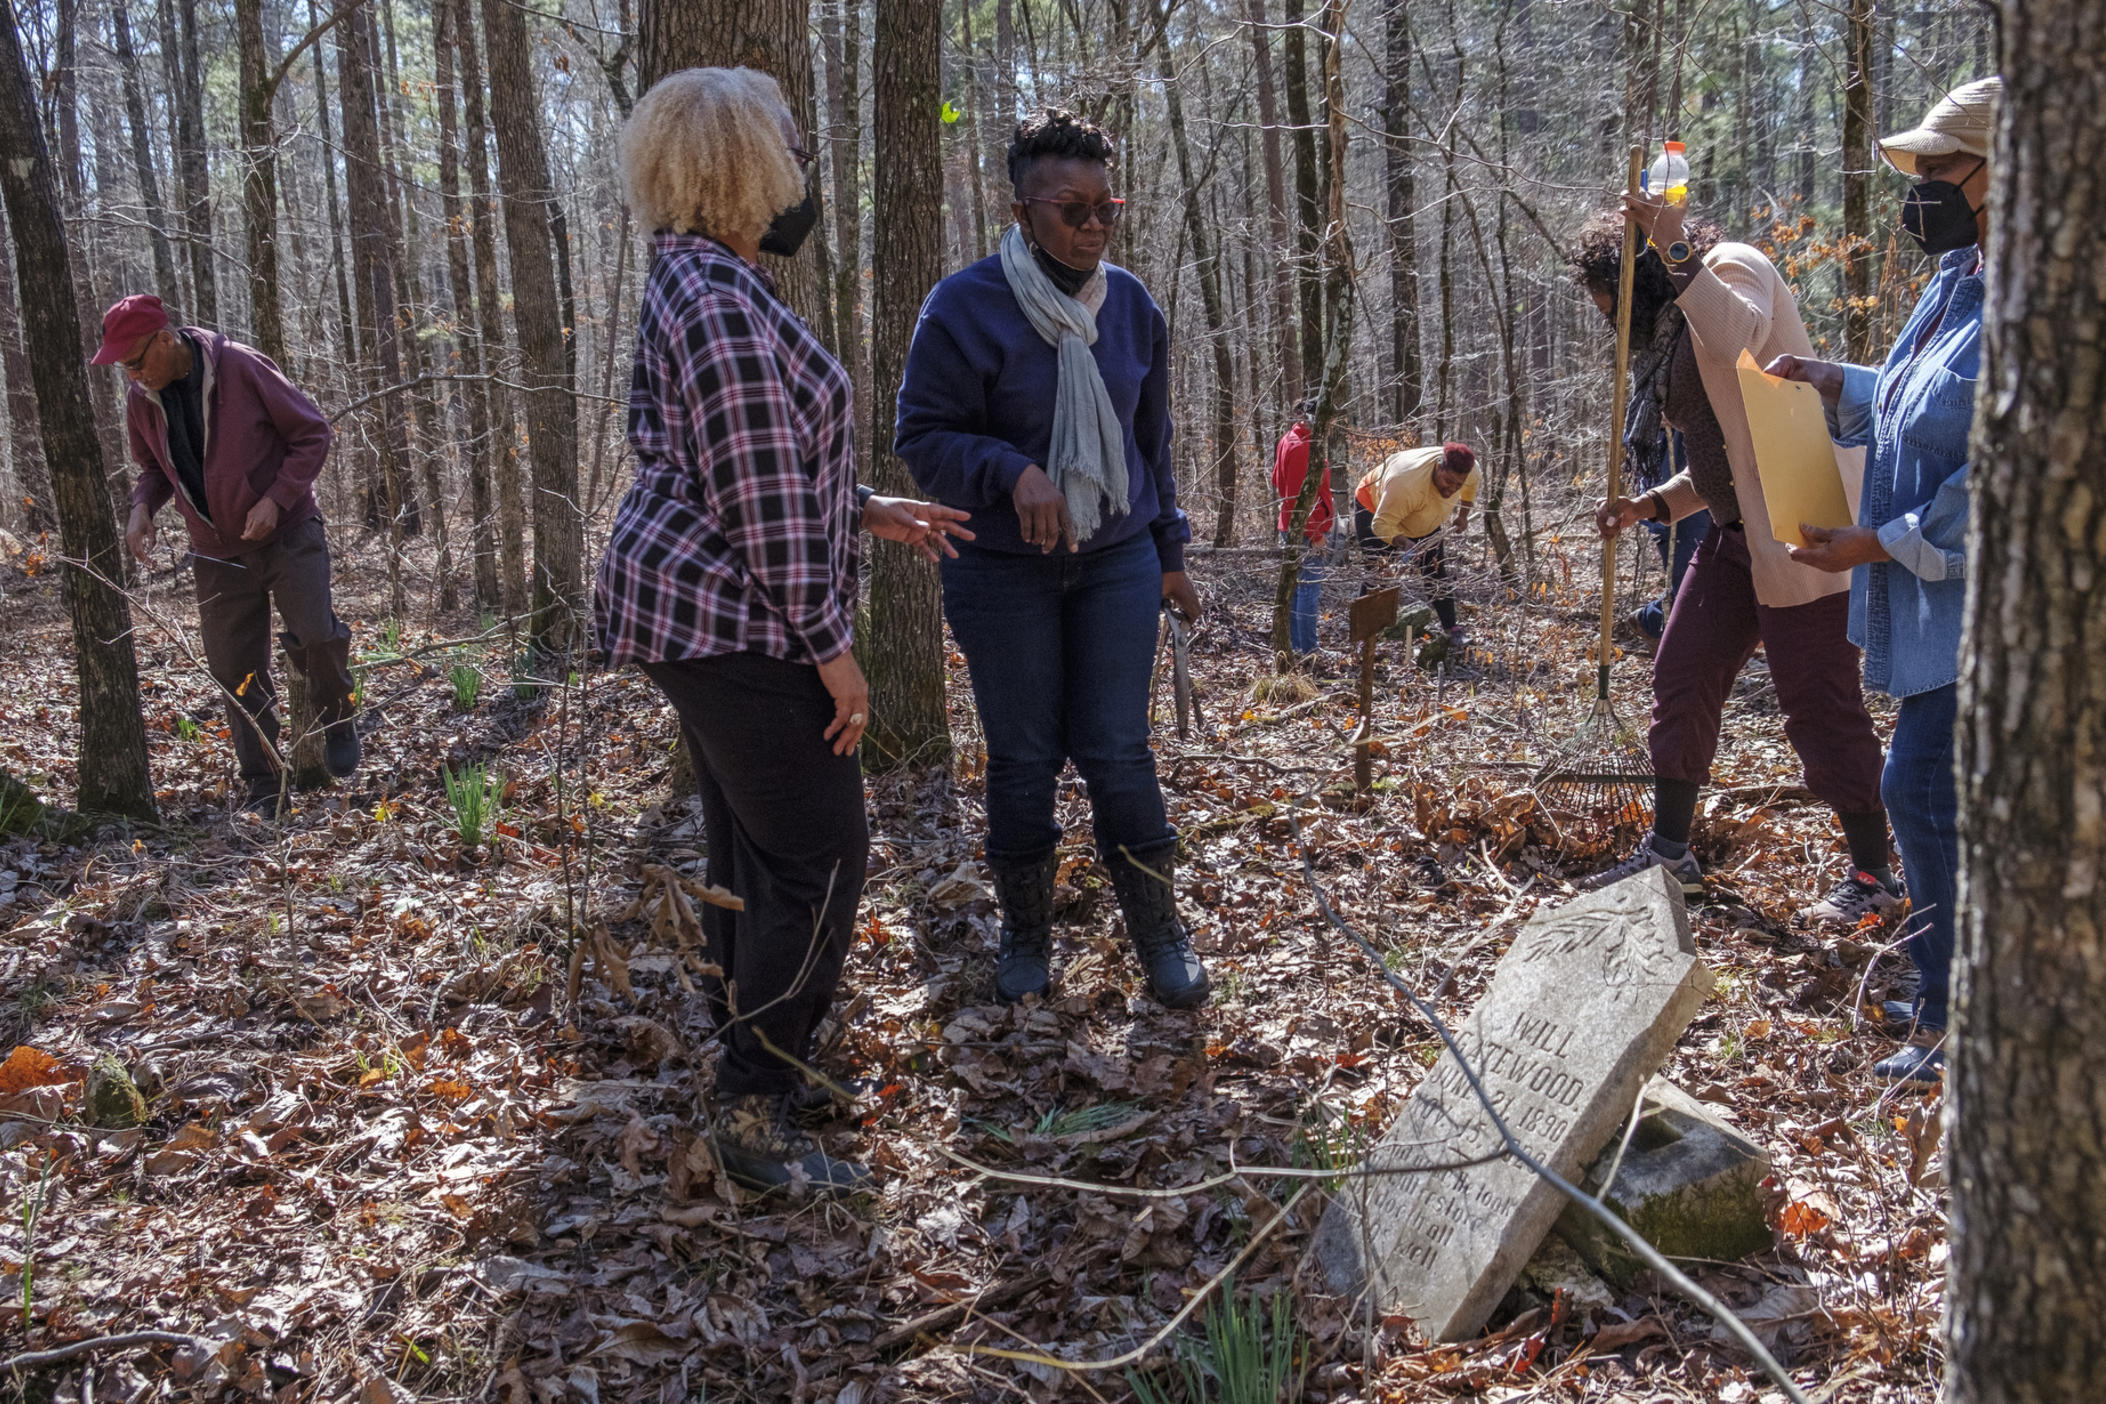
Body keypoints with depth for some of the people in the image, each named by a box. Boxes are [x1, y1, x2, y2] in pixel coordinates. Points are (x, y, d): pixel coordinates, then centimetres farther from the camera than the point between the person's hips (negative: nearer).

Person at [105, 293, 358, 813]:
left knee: (316, 638, -19)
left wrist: (275, 500, -19)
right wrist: (141, 507, -5)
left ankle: (337, 720, 13)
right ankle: (263, 788, 15)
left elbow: (312, 434, -10)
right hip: (220, 554, 4)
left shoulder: (242, 368, -16)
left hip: (288, 535, -4)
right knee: (236, 672, 4)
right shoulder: (141, 400, -1)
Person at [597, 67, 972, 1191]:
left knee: (750, 847, 18)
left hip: (703, 618, 11)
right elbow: (761, 500, -22)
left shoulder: (699, 281, 13)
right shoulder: (722, 300, -21)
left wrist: (866, 512, 18)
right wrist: (832, 648, -17)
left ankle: (754, 1071, 30)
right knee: (820, 856, -6)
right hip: (731, 622, -11)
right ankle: (753, 1121, 1)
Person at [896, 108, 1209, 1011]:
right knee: (1022, 760, 5)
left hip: (1118, 563, 3)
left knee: (1118, 752, 0)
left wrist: (1169, 554, 18)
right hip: (1004, 573, -2)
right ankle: (1026, 942, 23)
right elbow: (924, 437, -11)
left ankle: (1162, 938, 15)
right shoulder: (964, 308, -11)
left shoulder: (1131, 307, 4)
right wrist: (1013, 471, -28)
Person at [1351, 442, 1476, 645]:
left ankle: (1452, 629, 8)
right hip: (1375, 509, -6)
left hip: (1420, 520, 6)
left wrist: (1463, 514, 6)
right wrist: (1405, 543, -58)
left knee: (1436, 574, 1)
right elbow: (1382, 524, -43)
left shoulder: (1470, 469, -24)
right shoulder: (1409, 483, -47)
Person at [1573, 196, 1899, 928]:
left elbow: (1737, 336, -31)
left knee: (1818, 703, -5)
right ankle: (1670, 851, 20)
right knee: (1680, 677, 9)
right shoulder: (1673, 337, 20)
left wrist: (1675, 249, -28)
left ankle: (1873, 873, 7)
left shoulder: (1732, 265, -5)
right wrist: (1649, 505, 11)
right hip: (1736, 536, 10)